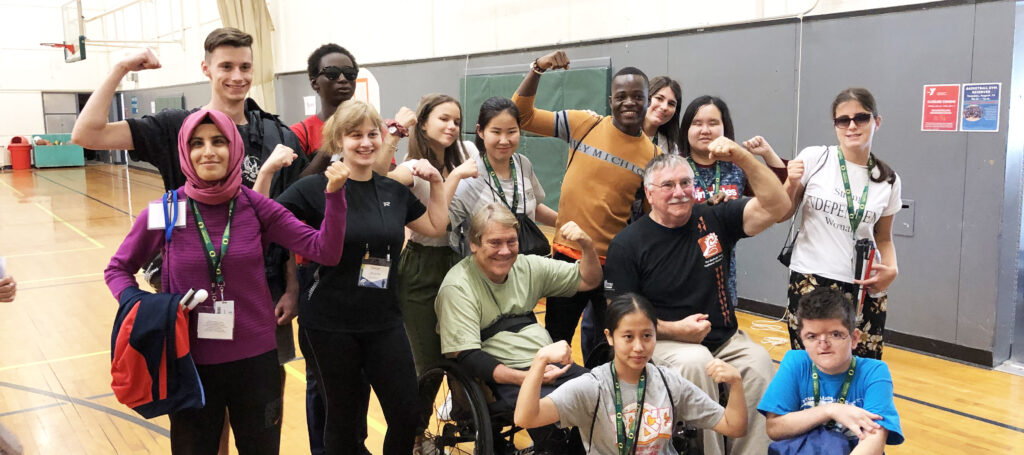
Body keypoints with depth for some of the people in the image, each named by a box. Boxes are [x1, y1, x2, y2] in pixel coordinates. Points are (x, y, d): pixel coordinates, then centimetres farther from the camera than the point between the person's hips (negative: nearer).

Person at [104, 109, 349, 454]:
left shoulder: (254, 206, -7)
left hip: (256, 358, 1)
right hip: (190, 362, -1)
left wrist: (334, 196, -24)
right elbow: (118, 269, 5)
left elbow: (325, 251, -11)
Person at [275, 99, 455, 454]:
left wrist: (436, 181, 6)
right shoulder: (316, 188, -8)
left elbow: (436, 226, 16)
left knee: (407, 417, 6)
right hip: (330, 325, -3)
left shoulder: (394, 190, 5)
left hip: (384, 322, 4)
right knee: (342, 419, 13)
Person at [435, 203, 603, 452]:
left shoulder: (527, 266, 11)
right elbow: (467, 357, -12)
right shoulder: (457, 288, -6)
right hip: (504, 377, -6)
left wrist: (587, 245, -4)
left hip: (552, 365, 6)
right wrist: (527, 378, -23)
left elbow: (588, 281, 17)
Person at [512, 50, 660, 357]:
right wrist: (538, 69, -14)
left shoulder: (653, 157, 0)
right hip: (567, 255, 0)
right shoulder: (583, 125, -3)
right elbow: (522, 114, -2)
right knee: (555, 342, 13)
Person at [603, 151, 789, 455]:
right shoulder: (627, 245, -5)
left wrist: (741, 157, -20)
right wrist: (674, 329, -17)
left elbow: (776, 206, -9)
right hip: (663, 342, -3)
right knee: (695, 361, -33)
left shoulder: (714, 220, 3)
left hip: (726, 340, 3)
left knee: (759, 361, -25)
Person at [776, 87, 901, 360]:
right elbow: (781, 215, 5)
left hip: (864, 288, 3)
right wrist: (792, 184, -13)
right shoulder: (814, 159, -3)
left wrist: (891, 269, -4)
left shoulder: (888, 181, 5)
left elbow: (883, 237, 14)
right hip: (809, 280, -2)